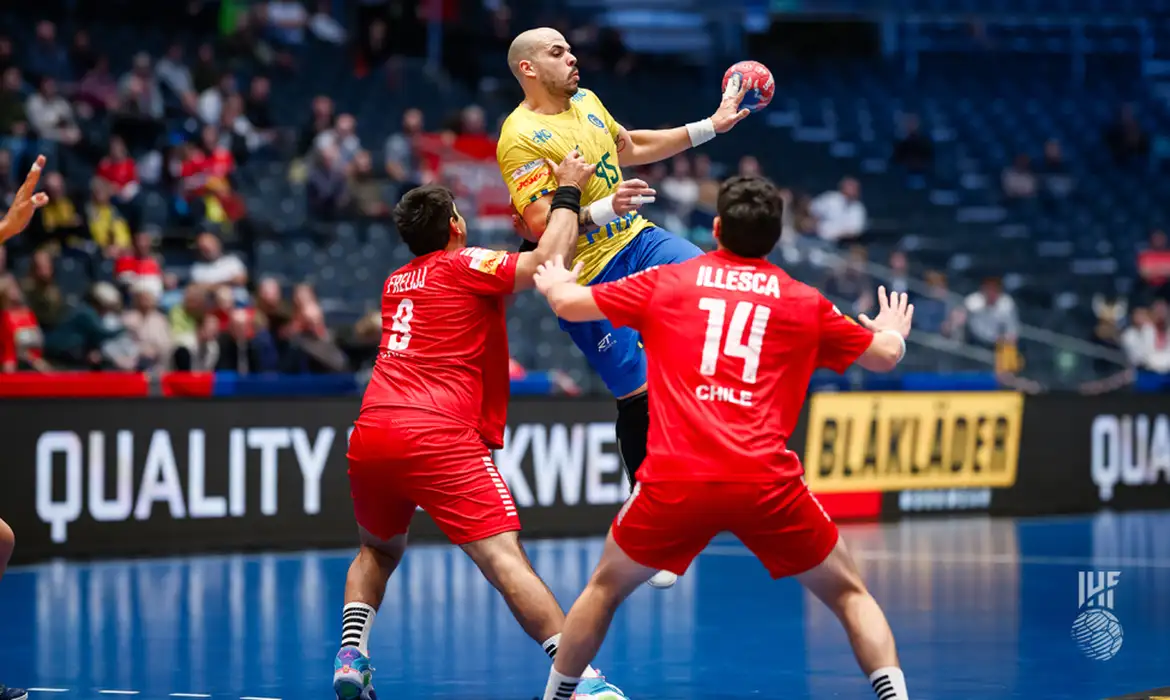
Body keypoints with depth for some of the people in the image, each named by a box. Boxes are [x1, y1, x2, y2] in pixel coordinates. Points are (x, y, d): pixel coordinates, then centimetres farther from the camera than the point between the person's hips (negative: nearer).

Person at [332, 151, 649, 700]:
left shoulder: (396, 282, 25)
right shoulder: (463, 265, 5)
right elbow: (548, 260, -8)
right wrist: (568, 192, 9)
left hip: (370, 437, 6)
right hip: (437, 438, -6)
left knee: (379, 551, 29)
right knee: (504, 558, -14)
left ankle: (350, 655, 9)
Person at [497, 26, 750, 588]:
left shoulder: (585, 101, 8)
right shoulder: (521, 138, -17)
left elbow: (632, 149, 25)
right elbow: (537, 224, -25)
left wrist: (711, 126, 22)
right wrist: (601, 208, -39)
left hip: (637, 239, 7)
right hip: (588, 274, -7)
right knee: (637, 393, -5)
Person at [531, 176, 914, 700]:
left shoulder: (667, 282, 13)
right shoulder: (804, 302, 12)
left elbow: (568, 303, 22)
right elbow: (886, 356, 24)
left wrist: (553, 282, 46)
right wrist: (893, 332, 48)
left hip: (675, 480, 1)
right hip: (767, 481, -1)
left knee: (606, 587, 24)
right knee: (849, 594, 16)